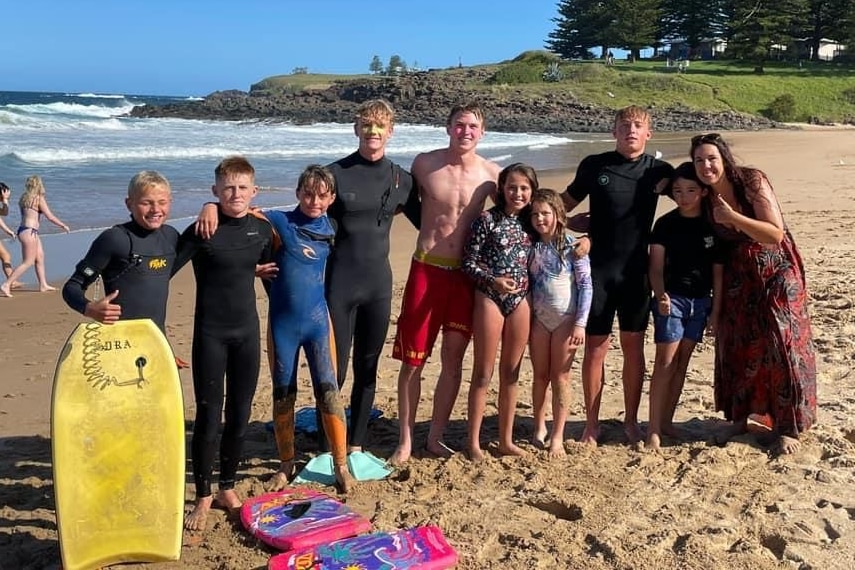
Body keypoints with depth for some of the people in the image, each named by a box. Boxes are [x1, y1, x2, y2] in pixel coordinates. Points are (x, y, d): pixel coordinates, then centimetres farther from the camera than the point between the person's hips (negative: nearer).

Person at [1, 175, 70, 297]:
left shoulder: (24, 197, 11)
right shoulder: (39, 198, -11)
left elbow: (27, 215, 16)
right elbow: (50, 217, -11)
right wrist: (63, 225, 1)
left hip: (24, 230, 9)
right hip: (29, 232, -9)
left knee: (40, 257, 17)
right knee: (28, 262, -4)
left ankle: (43, 285, 23)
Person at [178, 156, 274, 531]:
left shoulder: (262, 229, 2)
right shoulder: (202, 232, -10)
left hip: (247, 331, 4)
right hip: (210, 333, -4)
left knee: (240, 416, 10)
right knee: (208, 417, 0)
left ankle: (227, 489, 27)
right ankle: (203, 498, 15)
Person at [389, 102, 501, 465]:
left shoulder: (491, 174, -2)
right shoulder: (424, 164, -3)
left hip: (466, 274, 1)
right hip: (426, 269, -1)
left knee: (453, 359, 7)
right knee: (413, 360, 3)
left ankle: (436, 438, 22)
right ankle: (405, 441, 17)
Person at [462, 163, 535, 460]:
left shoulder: (530, 222, 7)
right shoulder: (487, 219, -7)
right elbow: (469, 262, -8)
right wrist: (493, 280, -21)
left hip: (520, 300, 5)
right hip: (490, 298, -4)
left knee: (510, 374, 12)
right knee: (483, 374, 2)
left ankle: (506, 440, 23)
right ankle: (474, 442, 13)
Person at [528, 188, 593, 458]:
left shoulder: (573, 245, -7)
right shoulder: (531, 247, 2)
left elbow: (586, 285, -8)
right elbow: (526, 283, 7)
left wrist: (580, 323, -13)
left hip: (566, 319, -3)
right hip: (538, 319, 3)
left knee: (561, 377, 3)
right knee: (540, 376, 11)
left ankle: (557, 437, 10)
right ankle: (539, 428, 27)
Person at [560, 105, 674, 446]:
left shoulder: (658, 170, 3)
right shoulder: (594, 165, 1)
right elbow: (566, 203, 12)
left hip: (636, 271, 1)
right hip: (597, 269, -1)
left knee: (633, 347, 8)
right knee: (595, 347, 2)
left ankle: (631, 421, 22)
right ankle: (591, 424, 15)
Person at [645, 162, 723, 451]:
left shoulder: (712, 225, 2)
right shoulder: (665, 224, -5)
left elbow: (718, 271, 5)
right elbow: (656, 267, -7)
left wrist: (716, 309, 3)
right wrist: (660, 295, -25)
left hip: (701, 300, 3)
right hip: (671, 298, -3)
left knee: (682, 362, 9)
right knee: (665, 361, -8)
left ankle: (667, 420, 18)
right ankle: (654, 429, -5)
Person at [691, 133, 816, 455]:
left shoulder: (752, 182, -19)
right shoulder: (706, 197, -5)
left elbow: (775, 235, -25)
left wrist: (732, 216, -29)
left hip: (776, 273, -5)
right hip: (738, 277, 5)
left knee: (780, 344, -4)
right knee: (735, 344, 6)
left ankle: (788, 426, 7)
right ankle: (740, 416, 23)